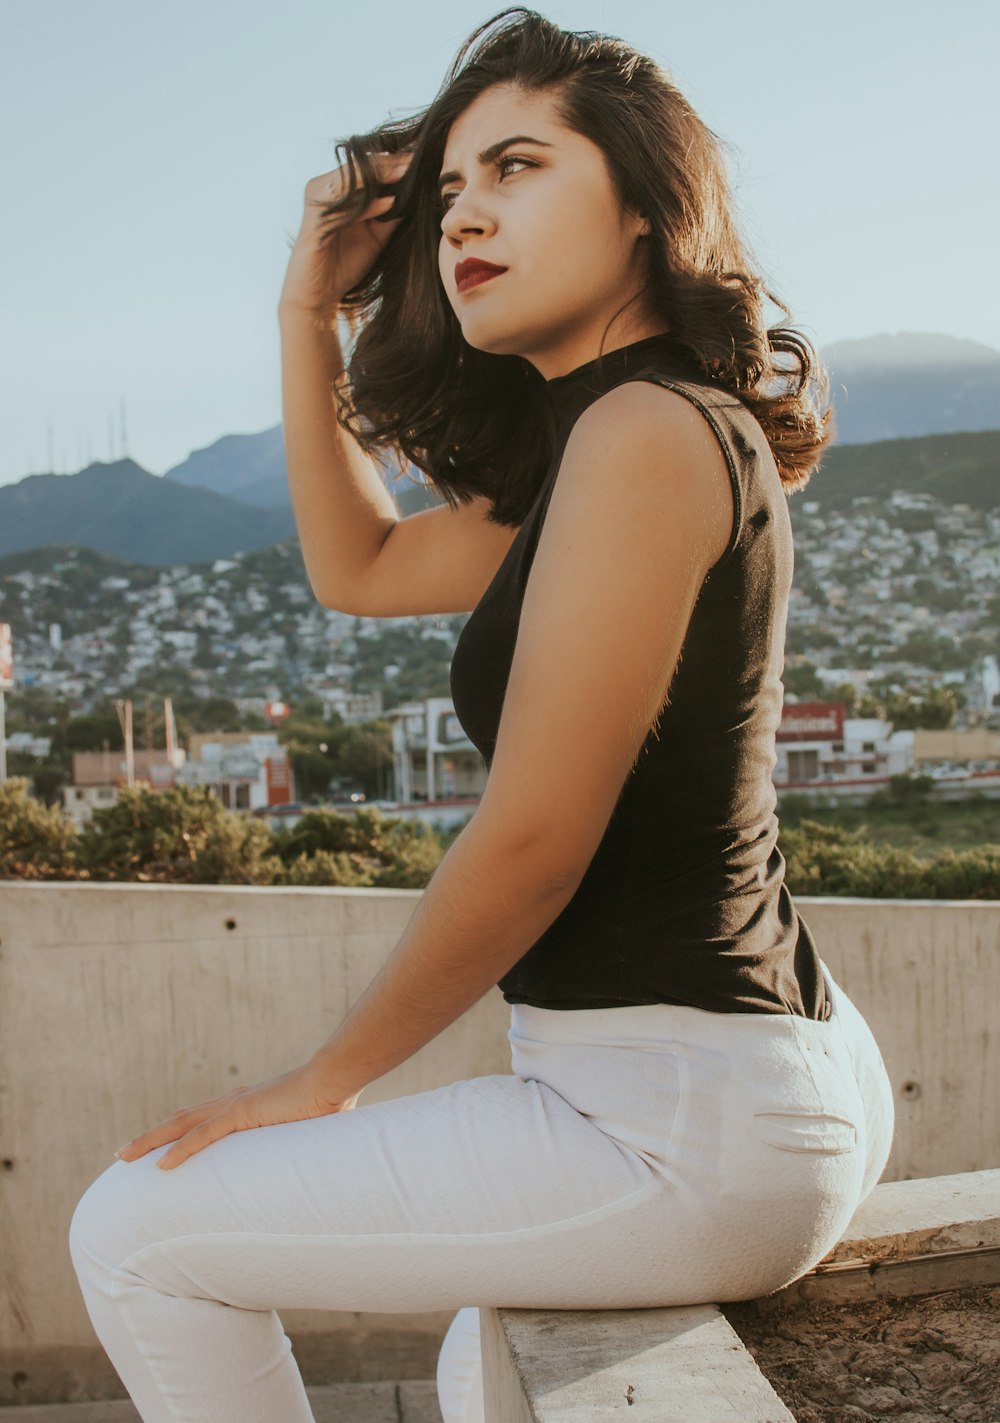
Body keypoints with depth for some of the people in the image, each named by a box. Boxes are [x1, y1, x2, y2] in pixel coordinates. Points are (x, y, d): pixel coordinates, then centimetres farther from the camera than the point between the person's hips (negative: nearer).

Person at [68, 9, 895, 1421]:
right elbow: (358, 564, 20)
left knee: (135, 1234, 2)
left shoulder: (647, 429, -19)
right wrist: (311, 311, 11)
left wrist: (326, 1077, -7)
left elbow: (532, 839, -21)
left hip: (687, 1117, -10)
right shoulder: (620, 439, 12)